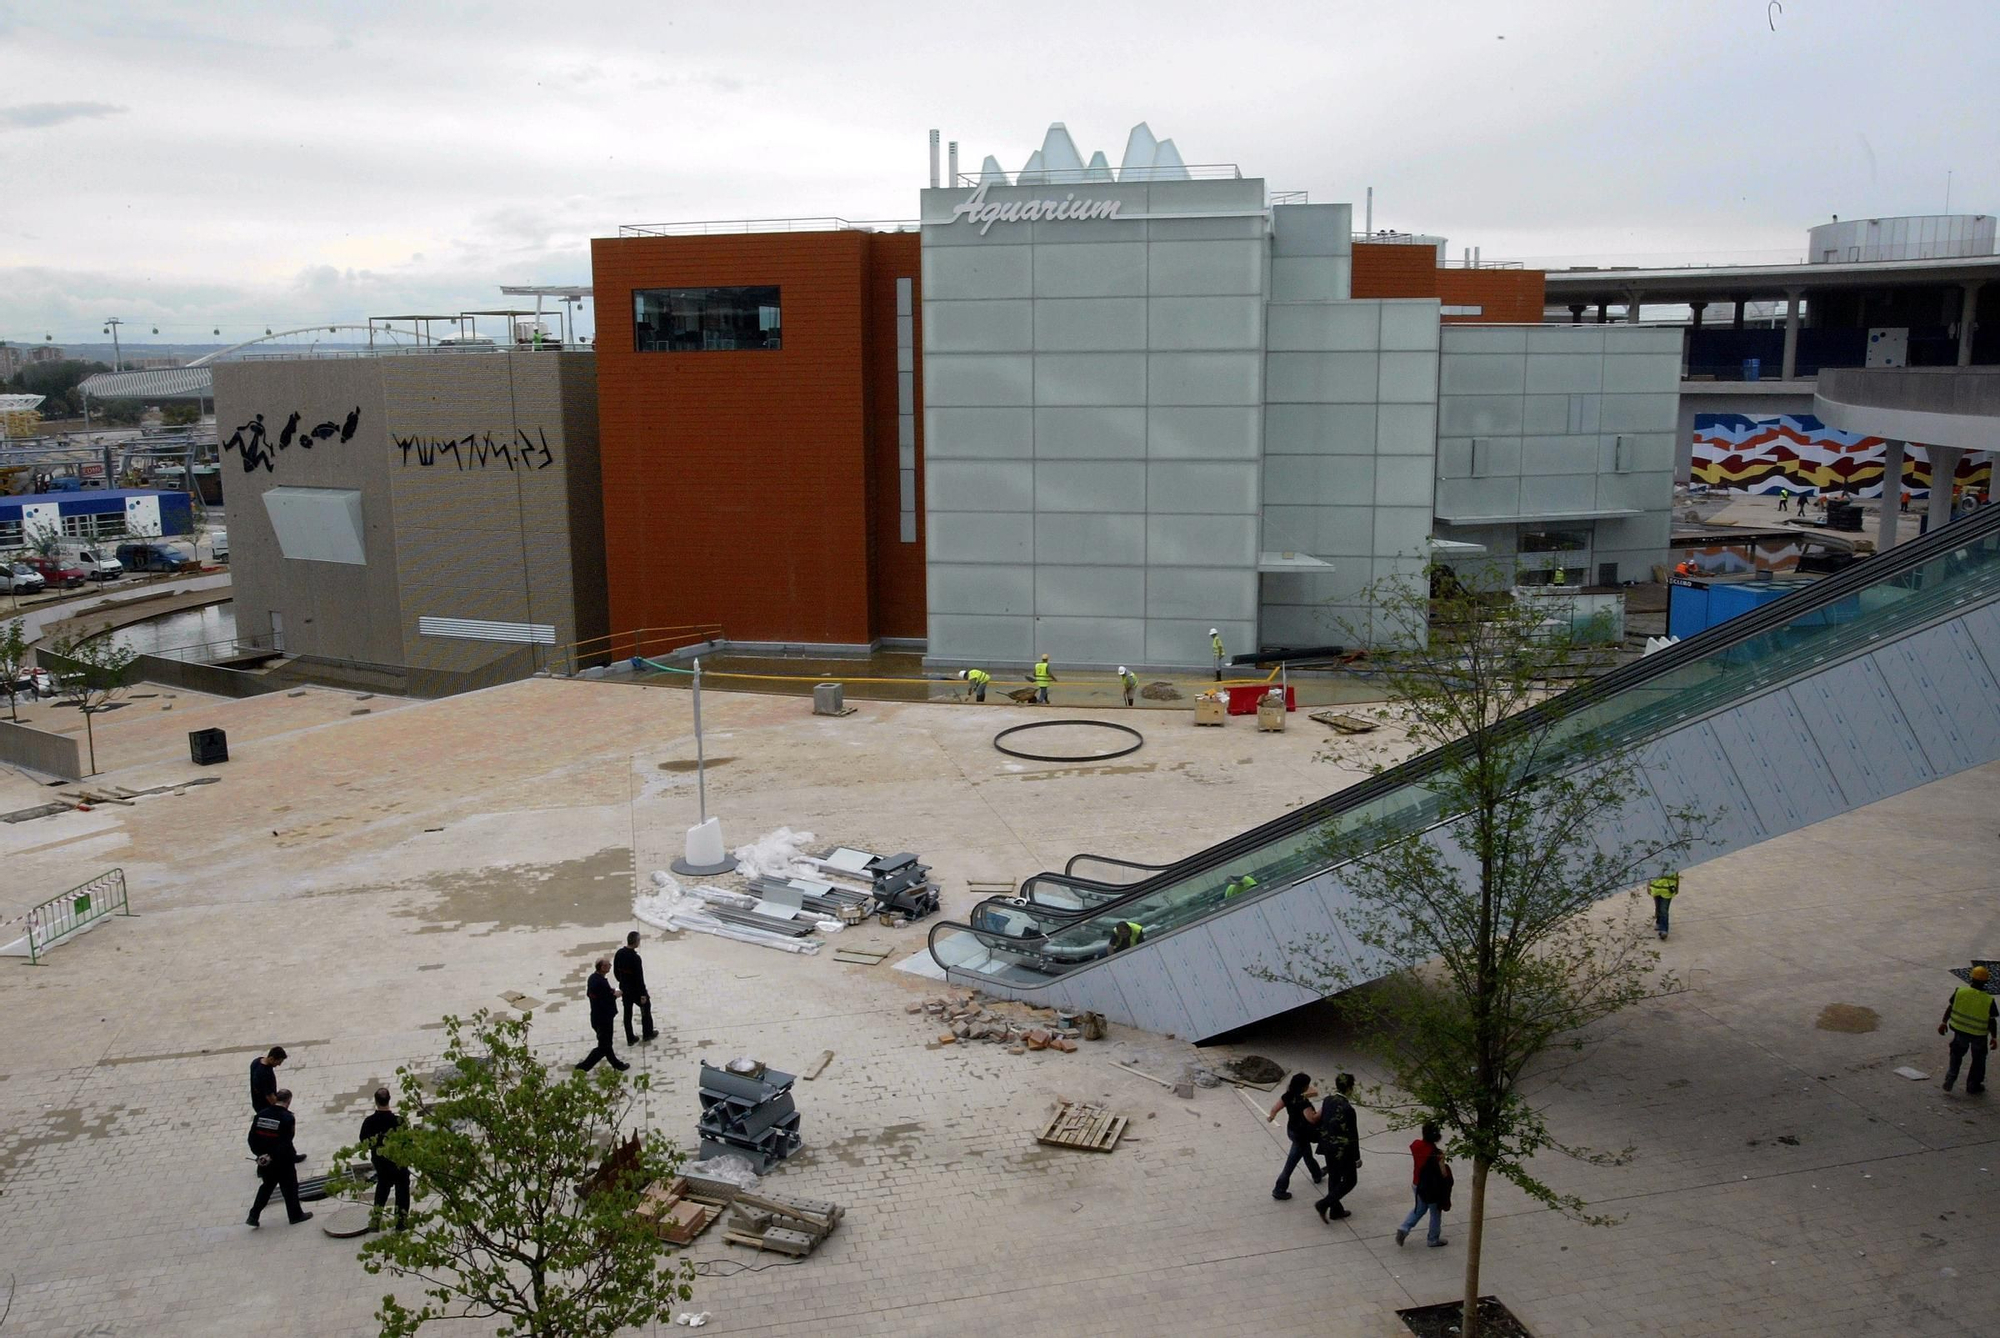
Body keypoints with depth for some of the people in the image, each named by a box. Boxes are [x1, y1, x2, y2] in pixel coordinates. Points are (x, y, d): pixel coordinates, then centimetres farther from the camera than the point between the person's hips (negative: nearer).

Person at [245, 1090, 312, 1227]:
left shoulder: (261, 1114, -2)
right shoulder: (287, 1118, -19)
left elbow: (252, 1137, -1)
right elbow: (286, 1143, -22)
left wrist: (259, 1153, 2)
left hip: (265, 1161, 5)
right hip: (283, 1162, -5)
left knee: (266, 1187, 23)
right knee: (290, 1188, 11)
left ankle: (253, 1215, 19)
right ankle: (295, 1215, 23)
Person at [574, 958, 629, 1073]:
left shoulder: (593, 977, -1)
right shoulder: (601, 982, -30)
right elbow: (605, 1002, -27)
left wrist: (611, 992, 4)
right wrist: (614, 995, -9)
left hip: (597, 1016, 10)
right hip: (603, 1019, -10)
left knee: (606, 1043, 22)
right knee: (603, 1047, 3)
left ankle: (616, 1064, 37)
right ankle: (582, 1067, 6)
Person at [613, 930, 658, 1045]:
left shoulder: (619, 953, -7)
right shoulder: (635, 958, -29)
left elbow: (615, 971, 5)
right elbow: (639, 977, -24)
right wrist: (643, 994, -15)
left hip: (624, 988, 6)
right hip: (635, 990, -6)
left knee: (627, 1013, 15)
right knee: (646, 1006, 17)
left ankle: (630, 1038, 24)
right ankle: (648, 1033, 30)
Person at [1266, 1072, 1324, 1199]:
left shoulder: (1287, 1096, -10)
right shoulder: (1303, 1102, -32)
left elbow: (1275, 1107, -2)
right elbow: (1312, 1119, -35)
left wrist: (1271, 1117, 18)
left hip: (1291, 1130, 8)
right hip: (1301, 1135, -8)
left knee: (1307, 1154, 31)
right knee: (1291, 1162, 4)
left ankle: (1317, 1175, 55)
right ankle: (1279, 1190, 13)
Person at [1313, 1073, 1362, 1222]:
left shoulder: (1327, 1101, -4)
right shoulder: (1347, 1109, -26)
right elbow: (1352, 1135, -19)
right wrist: (1357, 1157, -8)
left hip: (1328, 1147, 7)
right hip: (1343, 1151, -7)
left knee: (1333, 1177, 22)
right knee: (1349, 1180, 11)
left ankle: (1336, 1210, 33)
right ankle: (1323, 1205, 3)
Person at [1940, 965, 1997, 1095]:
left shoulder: (1960, 992, -13)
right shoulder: (1989, 1000, -18)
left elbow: (1950, 1008, -2)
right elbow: (1992, 1021, -12)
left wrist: (1944, 1022, 11)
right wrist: (1994, 1037, 1)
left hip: (1960, 1031, 2)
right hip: (1979, 1035, -2)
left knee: (1957, 1054, 23)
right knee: (1978, 1060, 18)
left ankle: (1951, 1077, 10)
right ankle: (1972, 1086, 26)